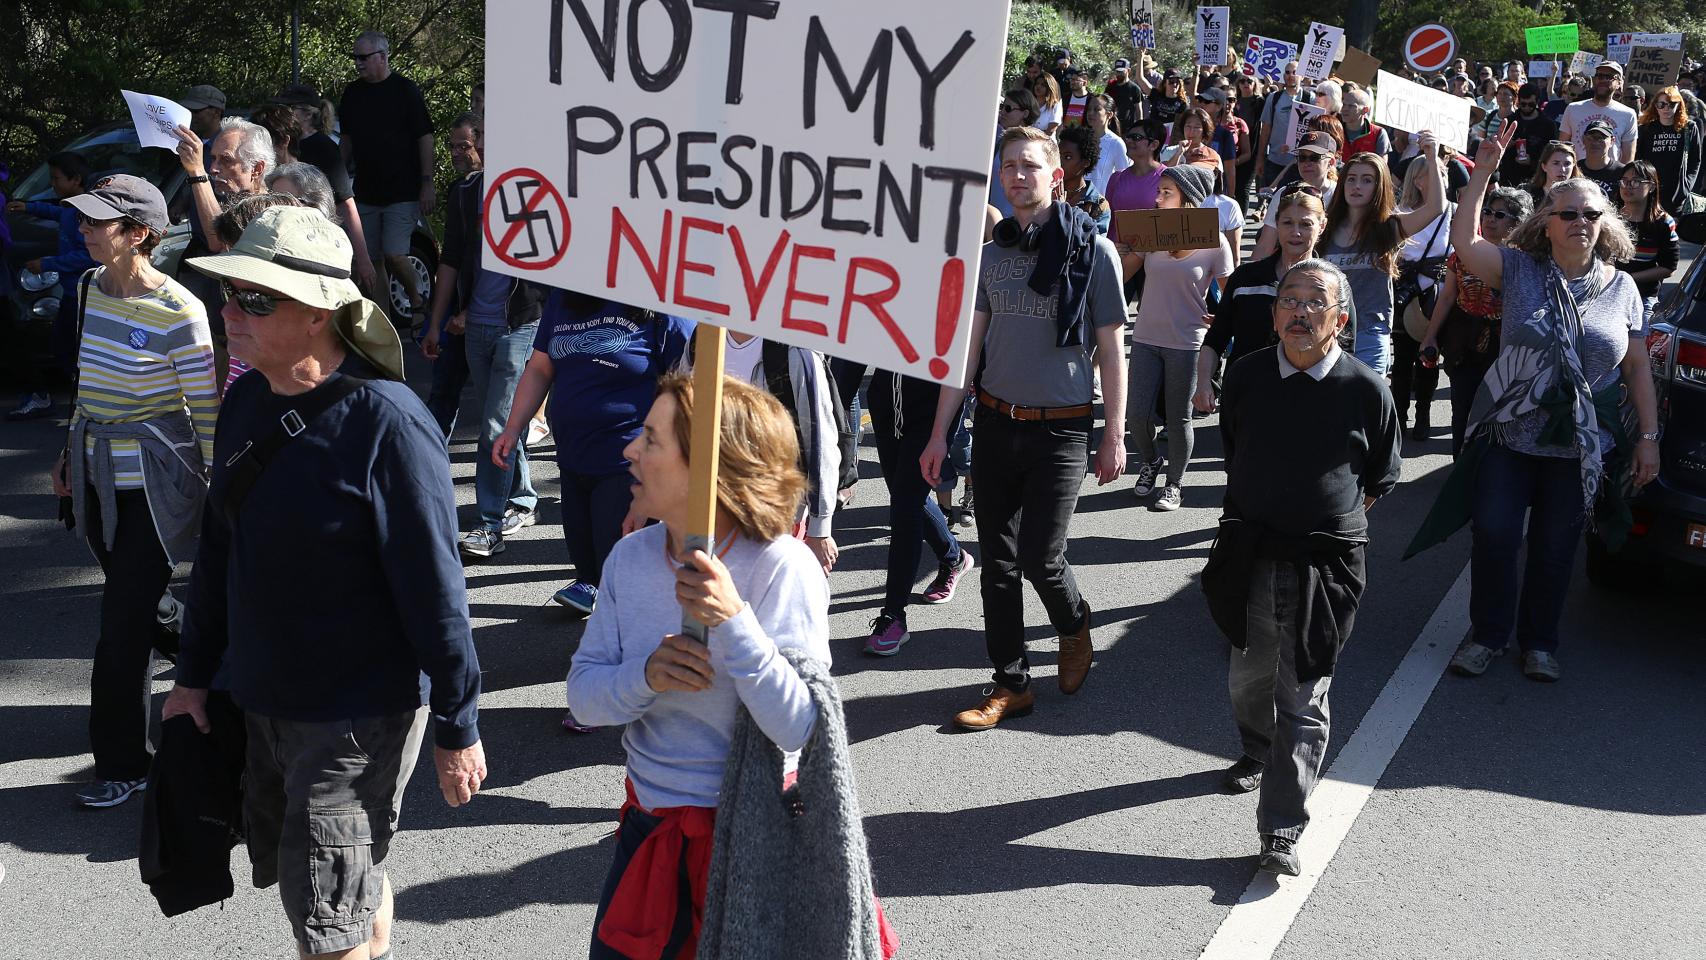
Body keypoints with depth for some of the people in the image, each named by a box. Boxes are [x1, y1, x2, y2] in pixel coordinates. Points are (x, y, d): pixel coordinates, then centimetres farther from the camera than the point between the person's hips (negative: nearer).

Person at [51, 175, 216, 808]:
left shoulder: (177, 312, -18)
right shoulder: (89, 287, 5)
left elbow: (207, 410, -12)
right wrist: (72, 451, 19)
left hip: (153, 482, -7)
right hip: (99, 476, 7)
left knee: (125, 624, -2)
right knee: (131, 608, 13)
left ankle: (123, 763, 11)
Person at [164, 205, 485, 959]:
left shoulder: (385, 423, -21)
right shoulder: (246, 402, 1)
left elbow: (434, 589, -19)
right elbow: (219, 546, 12)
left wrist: (457, 728, -16)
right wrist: (194, 672, 16)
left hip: (360, 712, -7)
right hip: (258, 699, 7)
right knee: (350, 883, 22)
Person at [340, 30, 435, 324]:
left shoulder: (405, 89, -4)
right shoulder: (353, 93, 12)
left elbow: (425, 138, -6)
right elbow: (347, 140, 20)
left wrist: (427, 183, -12)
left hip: (403, 190, -6)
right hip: (365, 193, 6)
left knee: (394, 255, -15)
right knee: (370, 260, 4)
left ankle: (416, 302, 9)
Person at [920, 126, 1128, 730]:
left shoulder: (1093, 251, -5)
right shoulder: (991, 255, 5)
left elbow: (1111, 351, -3)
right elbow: (966, 348, 7)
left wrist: (1114, 437, -5)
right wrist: (939, 433, 3)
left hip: (1061, 429, -4)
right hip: (995, 423, 4)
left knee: (1040, 556, -4)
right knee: (998, 560, 6)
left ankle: (1075, 625, 30)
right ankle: (1011, 683, 18)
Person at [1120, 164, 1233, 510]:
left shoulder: (1214, 242, -7)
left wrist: (1220, 318, -13)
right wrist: (1124, 246, -7)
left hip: (1187, 343, -4)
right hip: (1146, 338, 4)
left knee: (1178, 418, 7)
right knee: (1137, 412, 4)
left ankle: (1174, 484, 24)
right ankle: (1149, 462, 33)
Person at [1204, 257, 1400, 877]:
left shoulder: (1365, 391, -8)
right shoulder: (1247, 376, -1)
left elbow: (1379, 483, 6)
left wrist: (1330, 525, 9)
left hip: (1324, 567, -3)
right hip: (1250, 557, 3)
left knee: (1303, 700, 0)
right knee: (1248, 677, 18)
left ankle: (1281, 832, 3)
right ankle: (1256, 754, 48)